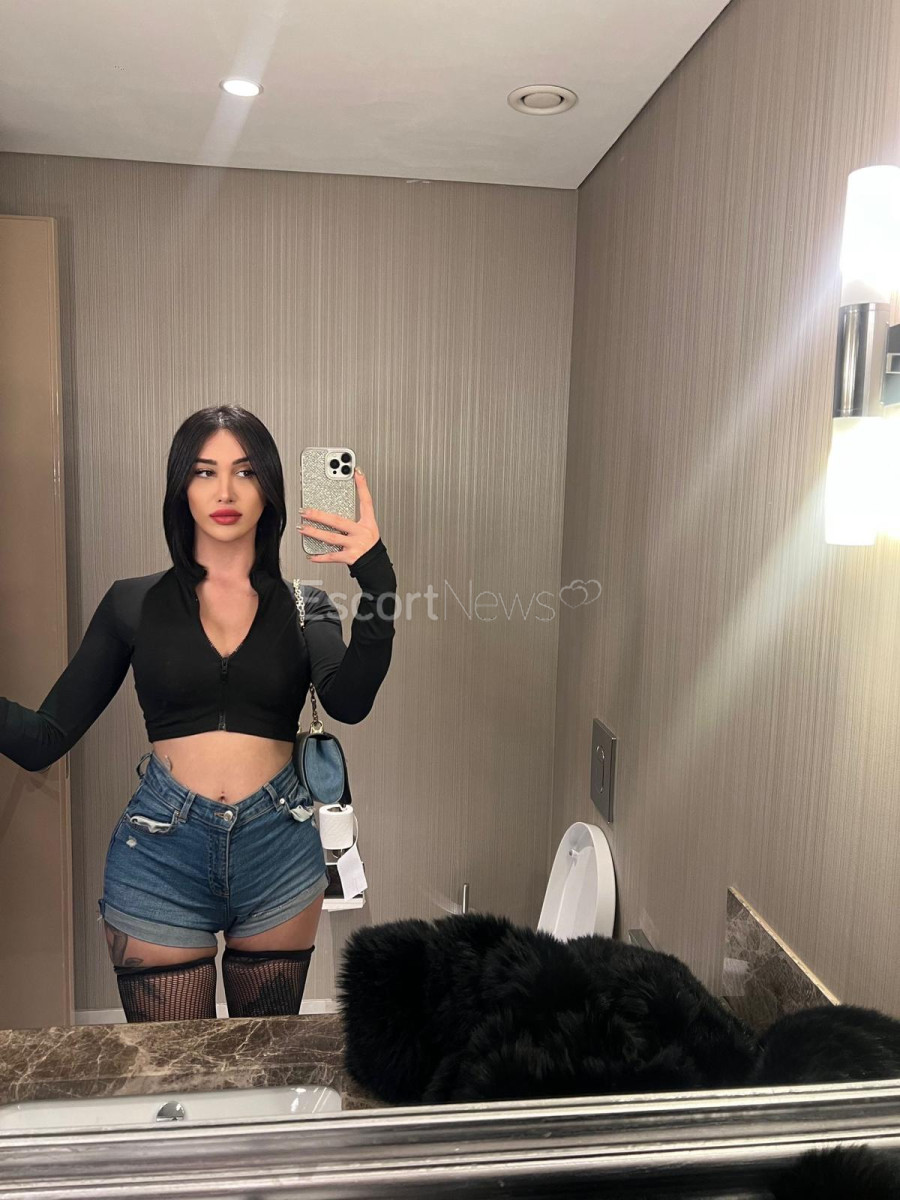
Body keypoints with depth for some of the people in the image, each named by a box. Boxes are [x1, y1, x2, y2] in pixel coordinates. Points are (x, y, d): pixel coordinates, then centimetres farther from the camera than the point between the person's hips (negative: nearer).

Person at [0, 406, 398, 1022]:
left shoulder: (304, 606, 2)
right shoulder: (133, 603, 1)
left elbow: (349, 703, -18)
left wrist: (377, 581, -31)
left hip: (278, 852, 1)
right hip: (160, 852, -1)